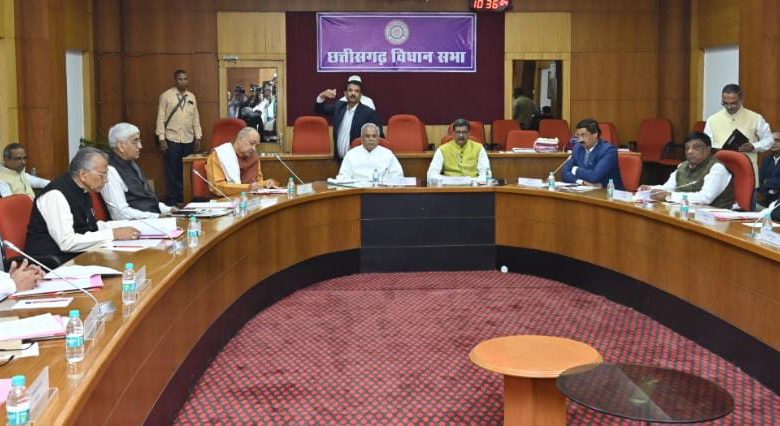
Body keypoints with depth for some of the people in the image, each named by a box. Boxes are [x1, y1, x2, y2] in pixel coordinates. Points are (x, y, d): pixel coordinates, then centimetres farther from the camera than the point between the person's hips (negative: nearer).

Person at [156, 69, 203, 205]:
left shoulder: (191, 97, 10)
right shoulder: (166, 96, -3)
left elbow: (196, 119, 12)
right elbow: (161, 118, -4)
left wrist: (198, 137, 8)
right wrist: (162, 139, -9)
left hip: (188, 140, 4)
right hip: (172, 139, -4)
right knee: (172, 171, 1)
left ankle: (183, 198, 17)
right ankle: (172, 200, 10)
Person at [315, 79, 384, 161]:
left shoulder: (369, 113, -10)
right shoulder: (339, 106, 8)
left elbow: (379, 137, -9)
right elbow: (320, 110, 13)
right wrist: (322, 97, -7)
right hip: (339, 159, 5)